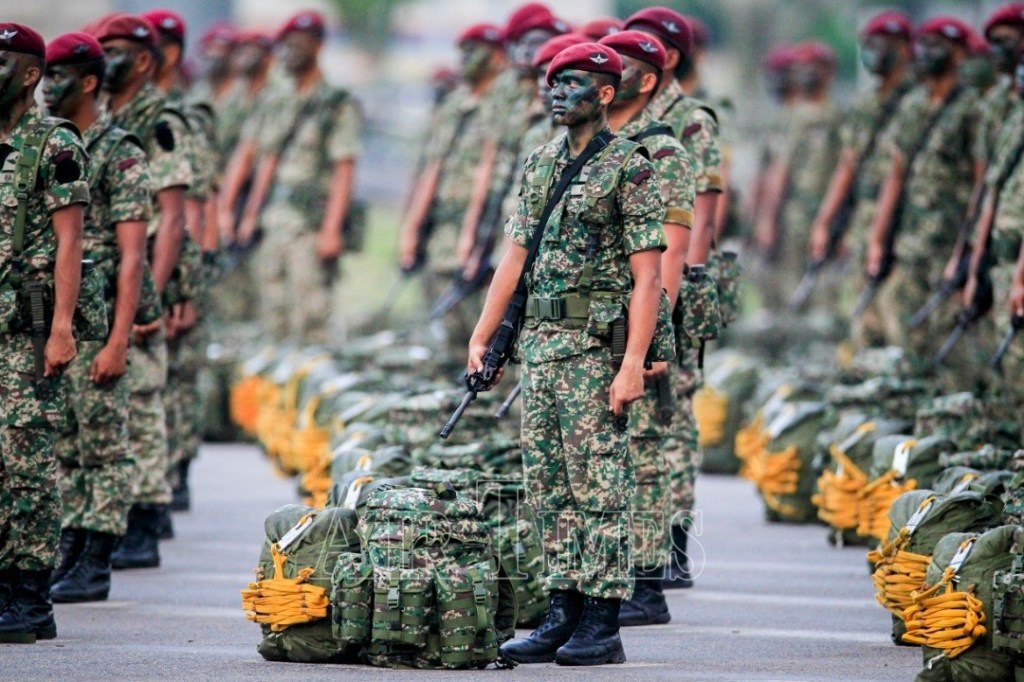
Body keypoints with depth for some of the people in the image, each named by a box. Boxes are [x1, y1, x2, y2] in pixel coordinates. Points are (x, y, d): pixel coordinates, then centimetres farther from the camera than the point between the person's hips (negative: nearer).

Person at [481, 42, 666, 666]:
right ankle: (564, 615, 14)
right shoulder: (540, 165, 14)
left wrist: (634, 363, -18)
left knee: (600, 486, -5)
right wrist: (482, 338, 12)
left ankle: (603, 626, -2)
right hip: (540, 344, 8)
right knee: (549, 487, 8)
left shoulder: (630, 169, -7)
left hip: (596, 346, -8)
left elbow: (648, 276, -12)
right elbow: (516, 257, 18)